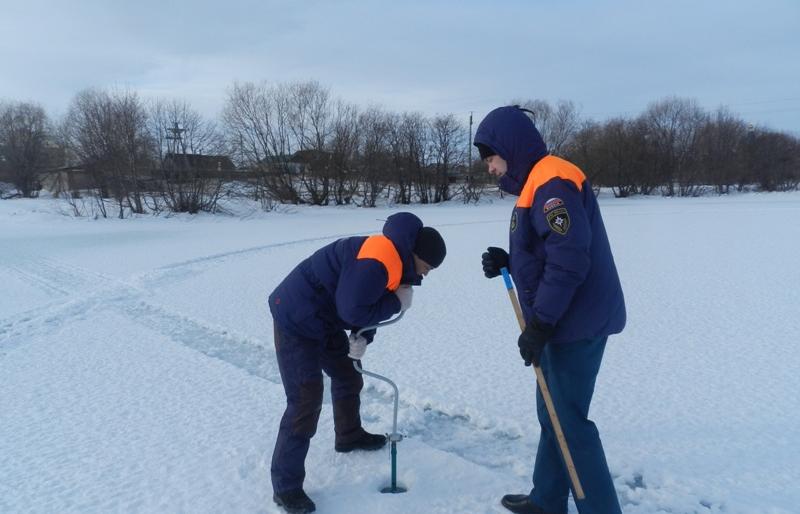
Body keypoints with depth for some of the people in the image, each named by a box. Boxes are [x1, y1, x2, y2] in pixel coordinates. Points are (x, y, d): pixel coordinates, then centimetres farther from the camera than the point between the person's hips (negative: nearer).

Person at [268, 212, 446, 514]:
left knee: (348, 377, 23)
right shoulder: (380, 260, -28)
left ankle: (349, 436, 47)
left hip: (322, 320, 10)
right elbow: (353, 309, -30)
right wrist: (397, 302, -18)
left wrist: (362, 337, -4)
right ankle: (286, 486, 3)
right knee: (306, 402, -10)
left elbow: (367, 305, 12)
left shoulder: (395, 261, 6)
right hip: (296, 319, -10)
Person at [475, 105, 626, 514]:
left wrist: (539, 324, -23)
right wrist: (507, 263, 3)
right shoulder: (537, 185, 16)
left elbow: (569, 259, -25)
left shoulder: (552, 181, -16)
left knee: (569, 420, -2)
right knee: (552, 414, 17)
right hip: (565, 323, 10)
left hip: (576, 324, -10)